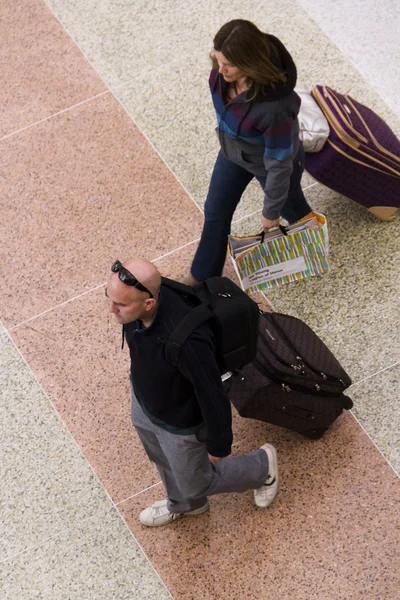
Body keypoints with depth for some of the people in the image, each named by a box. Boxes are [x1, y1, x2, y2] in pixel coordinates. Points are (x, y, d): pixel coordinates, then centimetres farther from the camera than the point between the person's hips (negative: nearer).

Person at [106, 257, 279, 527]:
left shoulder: (186, 341, -48)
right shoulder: (137, 295, -25)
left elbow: (213, 395, -30)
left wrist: (219, 445, -14)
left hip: (180, 423, -7)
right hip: (143, 402, 7)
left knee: (194, 483, 22)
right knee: (163, 462, 34)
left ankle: (262, 467, 48)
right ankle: (185, 504, 67)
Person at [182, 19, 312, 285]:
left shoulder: (275, 105, -46)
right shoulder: (222, 73, -28)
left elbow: (279, 163, -31)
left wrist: (271, 212, -17)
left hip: (268, 162, -6)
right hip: (233, 151, 6)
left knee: (290, 209, 26)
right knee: (215, 213, 22)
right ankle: (202, 276, 47)